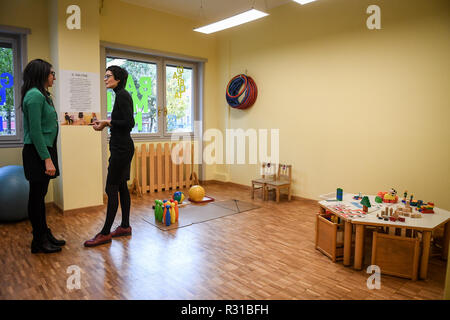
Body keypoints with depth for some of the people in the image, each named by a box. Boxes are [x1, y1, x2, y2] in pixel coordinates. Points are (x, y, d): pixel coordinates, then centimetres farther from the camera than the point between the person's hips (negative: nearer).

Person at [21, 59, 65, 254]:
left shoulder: (41, 95, 15)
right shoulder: (34, 95, -15)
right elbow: (35, 132, -20)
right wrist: (47, 159, -21)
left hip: (45, 150, 10)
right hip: (36, 153, -10)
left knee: (40, 195, 15)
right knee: (37, 196, 0)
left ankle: (45, 234, 27)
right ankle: (38, 242, 12)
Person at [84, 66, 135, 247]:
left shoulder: (122, 95, -13)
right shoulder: (121, 95, 17)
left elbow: (129, 123, -21)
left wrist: (108, 122, -13)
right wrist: (106, 123, 11)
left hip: (121, 147, -10)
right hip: (122, 146, 10)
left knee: (112, 188, -6)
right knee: (121, 186, 13)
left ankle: (105, 233, 3)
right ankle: (125, 226, 22)